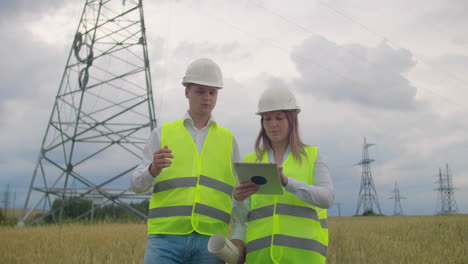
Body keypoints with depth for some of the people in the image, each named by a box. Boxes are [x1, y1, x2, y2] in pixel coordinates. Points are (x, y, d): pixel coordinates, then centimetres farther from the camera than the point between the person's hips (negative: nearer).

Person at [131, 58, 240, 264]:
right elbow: (137, 184, 5)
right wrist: (153, 168, -17)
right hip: (166, 238, -1)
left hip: (210, 240, 1)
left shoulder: (227, 139, 14)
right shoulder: (162, 133, 10)